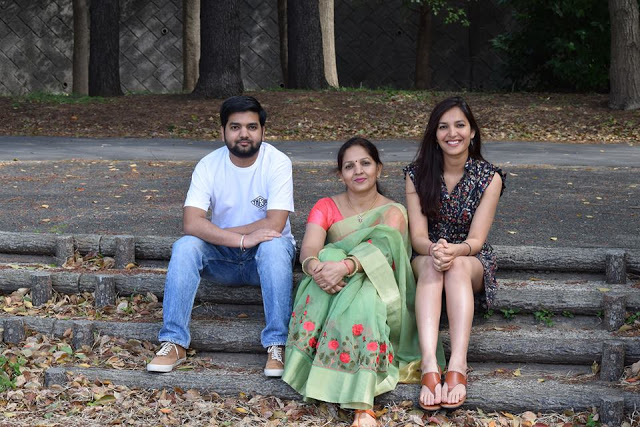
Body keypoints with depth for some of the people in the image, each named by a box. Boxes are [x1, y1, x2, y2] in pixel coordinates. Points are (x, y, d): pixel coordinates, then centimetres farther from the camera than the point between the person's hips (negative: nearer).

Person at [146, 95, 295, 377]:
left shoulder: (278, 163, -14)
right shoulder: (209, 165, -9)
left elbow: (275, 225, -24)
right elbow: (191, 223, -22)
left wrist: (216, 234, -19)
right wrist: (242, 239, -34)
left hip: (264, 257, -2)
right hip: (223, 259, 2)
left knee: (274, 246, -35)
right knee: (185, 246, -26)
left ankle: (277, 345, -34)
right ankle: (174, 342, -25)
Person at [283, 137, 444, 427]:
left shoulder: (393, 212, 3)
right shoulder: (326, 207, 8)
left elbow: (381, 246, -20)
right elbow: (308, 249, -11)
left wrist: (345, 266, -40)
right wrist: (315, 266, -37)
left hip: (381, 296, -1)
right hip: (334, 300, 1)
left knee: (364, 297, -37)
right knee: (330, 258, -30)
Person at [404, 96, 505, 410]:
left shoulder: (489, 177, -5)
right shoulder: (417, 174, -3)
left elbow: (476, 239, -12)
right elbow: (418, 235, -10)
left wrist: (454, 251, -36)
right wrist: (434, 249, -35)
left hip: (471, 260, 0)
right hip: (425, 255, 1)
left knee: (457, 267, -36)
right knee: (429, 265, -35)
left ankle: (458, 364, -53)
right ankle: (429, 365, -55)